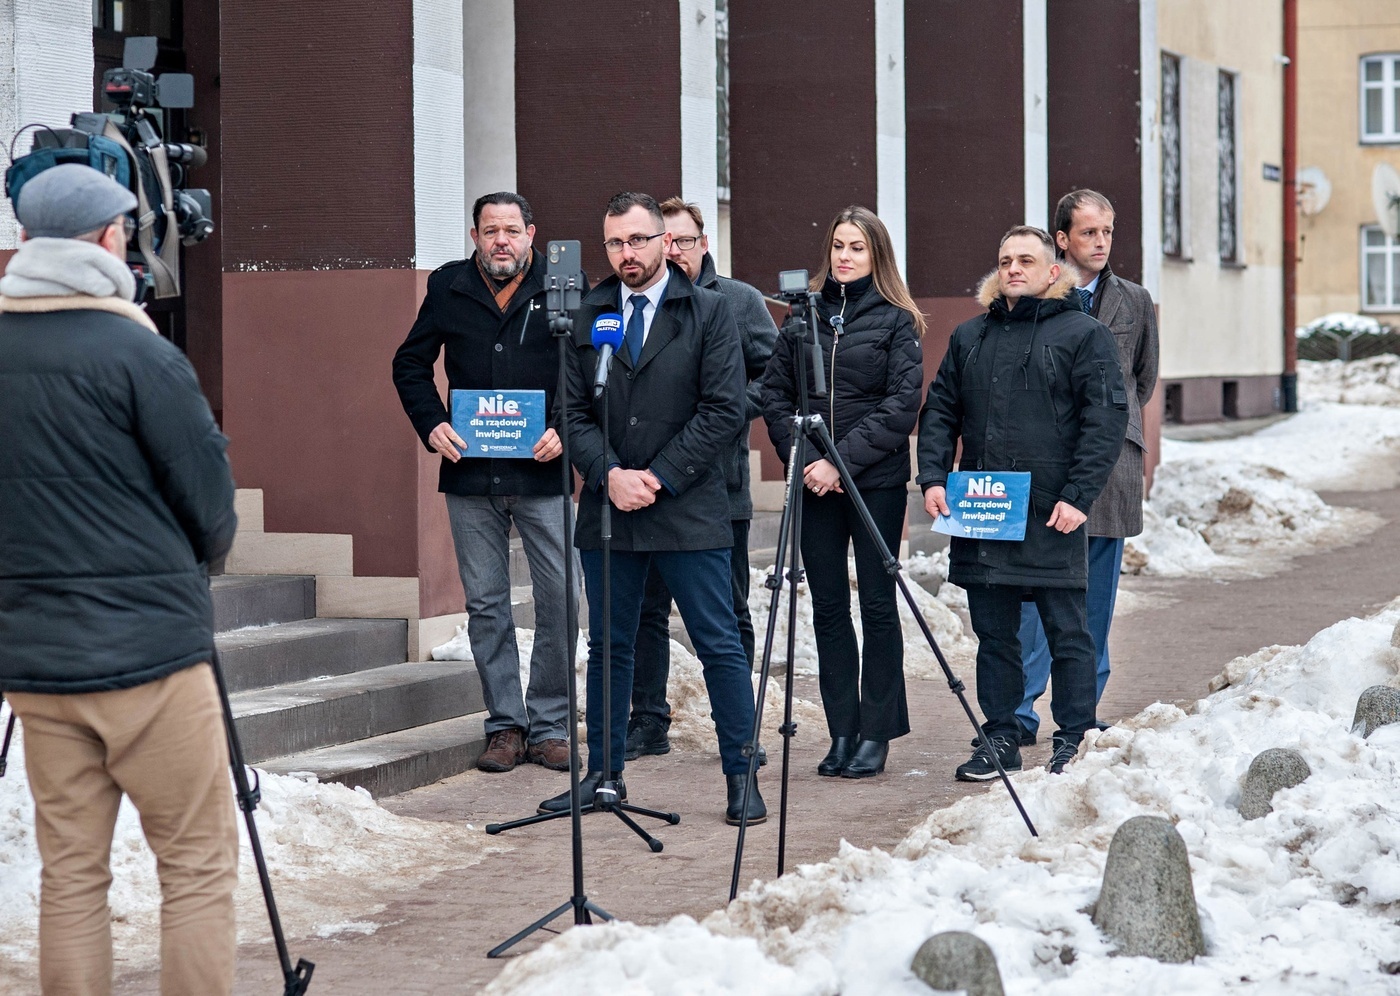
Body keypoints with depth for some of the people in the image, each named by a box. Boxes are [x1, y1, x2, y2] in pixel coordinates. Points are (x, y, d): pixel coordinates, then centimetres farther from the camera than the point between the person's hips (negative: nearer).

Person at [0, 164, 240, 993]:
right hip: (149, 650, -6)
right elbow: (213, 509, -7)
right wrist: (192, 563, 13)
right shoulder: (135, 352, -12)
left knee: (71, 871, 10)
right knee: (199, 865, 2)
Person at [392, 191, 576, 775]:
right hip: (470, 472, 2)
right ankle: (505, 725, 13)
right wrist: (431, 424, 2)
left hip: (542, 470, -2)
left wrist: (566, 429, -10)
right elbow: (410, 364, 16)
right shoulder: (449, 289, 8)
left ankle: (549, 727, 8)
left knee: (558, 599, -3)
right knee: (485, 605, 5)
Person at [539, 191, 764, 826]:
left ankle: (741, 778, 6)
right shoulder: (588, 317, 10)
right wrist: (609, 475, -11)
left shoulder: (708, 312, 0)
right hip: (607, 510, 4)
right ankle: (604, 775, 20)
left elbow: (724, 410, -7)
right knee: (608, 648, 11)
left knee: (720, 647, -2)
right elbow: (576, 411, 7)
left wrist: (658, 477, -12)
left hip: (689, 510, -4)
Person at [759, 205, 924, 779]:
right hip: (814, 481, 4)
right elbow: (774, 392, 9)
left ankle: (876, 733, 6)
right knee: (827, 607, 5)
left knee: (877, 604, 0)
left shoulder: (896, 321, -1)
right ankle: (842, 732, 12)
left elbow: (902, 405, -9)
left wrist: (842, 460, -15)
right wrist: (801, 456, -6)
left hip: (877, 481, -4)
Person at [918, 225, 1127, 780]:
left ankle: (1073, 741, 9)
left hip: (1052, 516, -5)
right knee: (993, 635, 9)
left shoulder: (1084, 335, -1)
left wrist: (1078, 496, -15)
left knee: (1066, 633, 1)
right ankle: (999, 739, 17)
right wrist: (933, 477, 1)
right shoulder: (970, 337, 16)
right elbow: (939, 411, 17)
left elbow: (1106, 420, -7)